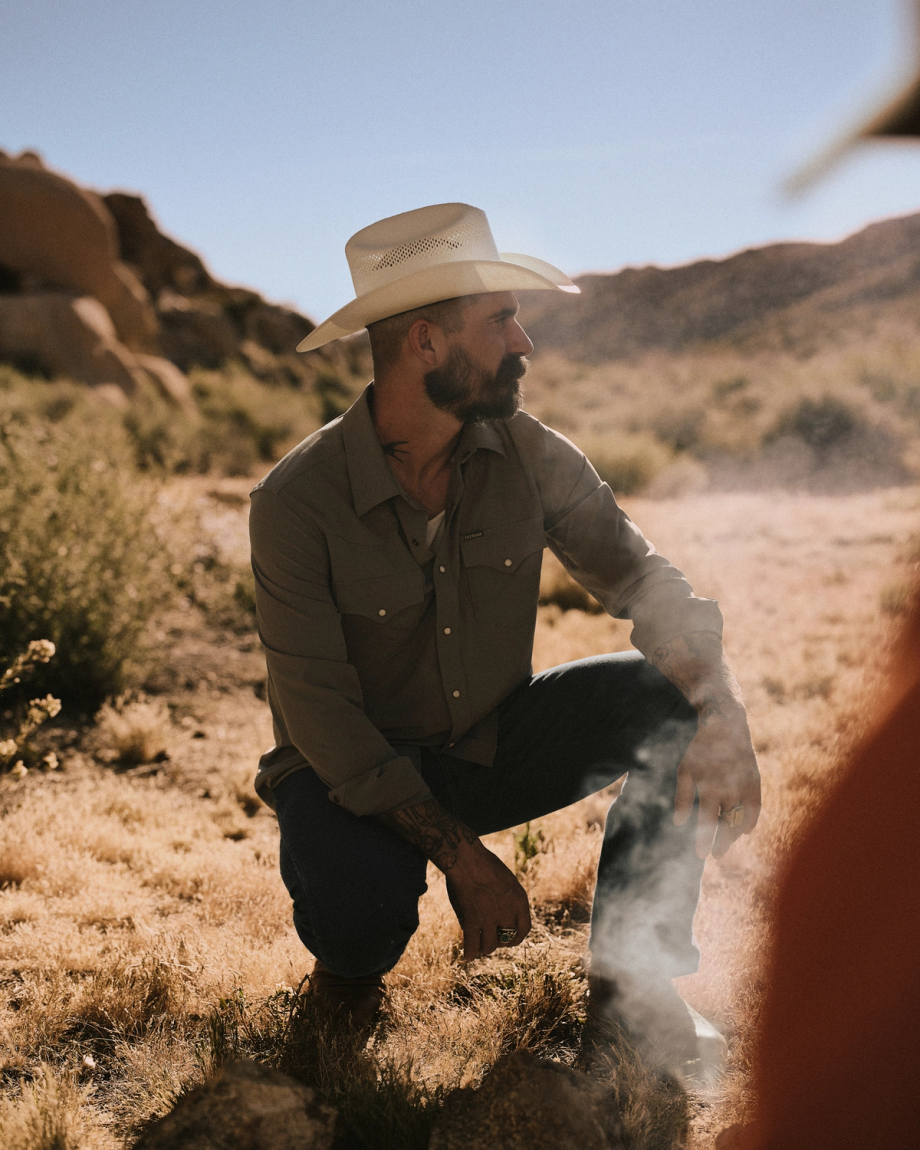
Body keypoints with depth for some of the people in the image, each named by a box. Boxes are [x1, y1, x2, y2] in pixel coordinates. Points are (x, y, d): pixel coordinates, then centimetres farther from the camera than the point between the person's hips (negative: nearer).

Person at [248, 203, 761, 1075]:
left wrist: (721, 708, -31)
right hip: (355, 769, -4)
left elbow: (646, 581, -10)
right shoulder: (296, 502, -22)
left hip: (494, 742, 4)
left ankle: (632, 975, -2)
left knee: (676, 699, -18)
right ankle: (350, 961, 5)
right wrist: (461, 856, -27)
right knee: (362, 896, -36)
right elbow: (320, 717, -23)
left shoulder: (531, 456, -10)